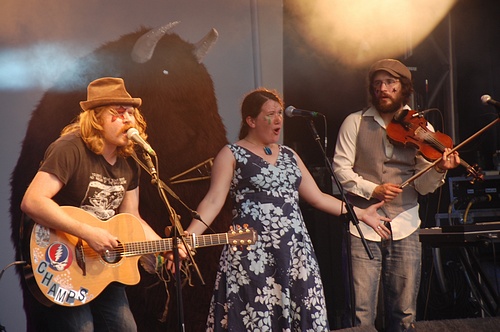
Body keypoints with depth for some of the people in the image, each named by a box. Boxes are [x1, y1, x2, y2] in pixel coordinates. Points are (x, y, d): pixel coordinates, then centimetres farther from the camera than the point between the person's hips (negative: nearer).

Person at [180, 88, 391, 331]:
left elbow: (317, 198, 20)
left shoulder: (289, 155, 17)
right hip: (253, 253, -5)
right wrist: (188, 237, -24)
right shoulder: (231, 155, 0)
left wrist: (360, 213, 17)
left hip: (294, 251, 6)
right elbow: (213, 201, -10)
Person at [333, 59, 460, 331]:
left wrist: (439, 170, -17)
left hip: (404, 228, 2)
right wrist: (372, 189, -15)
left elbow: (422, 186, 4)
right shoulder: (355, 123, 6)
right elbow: (340, 168, 0)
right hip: (363, 227, -1)